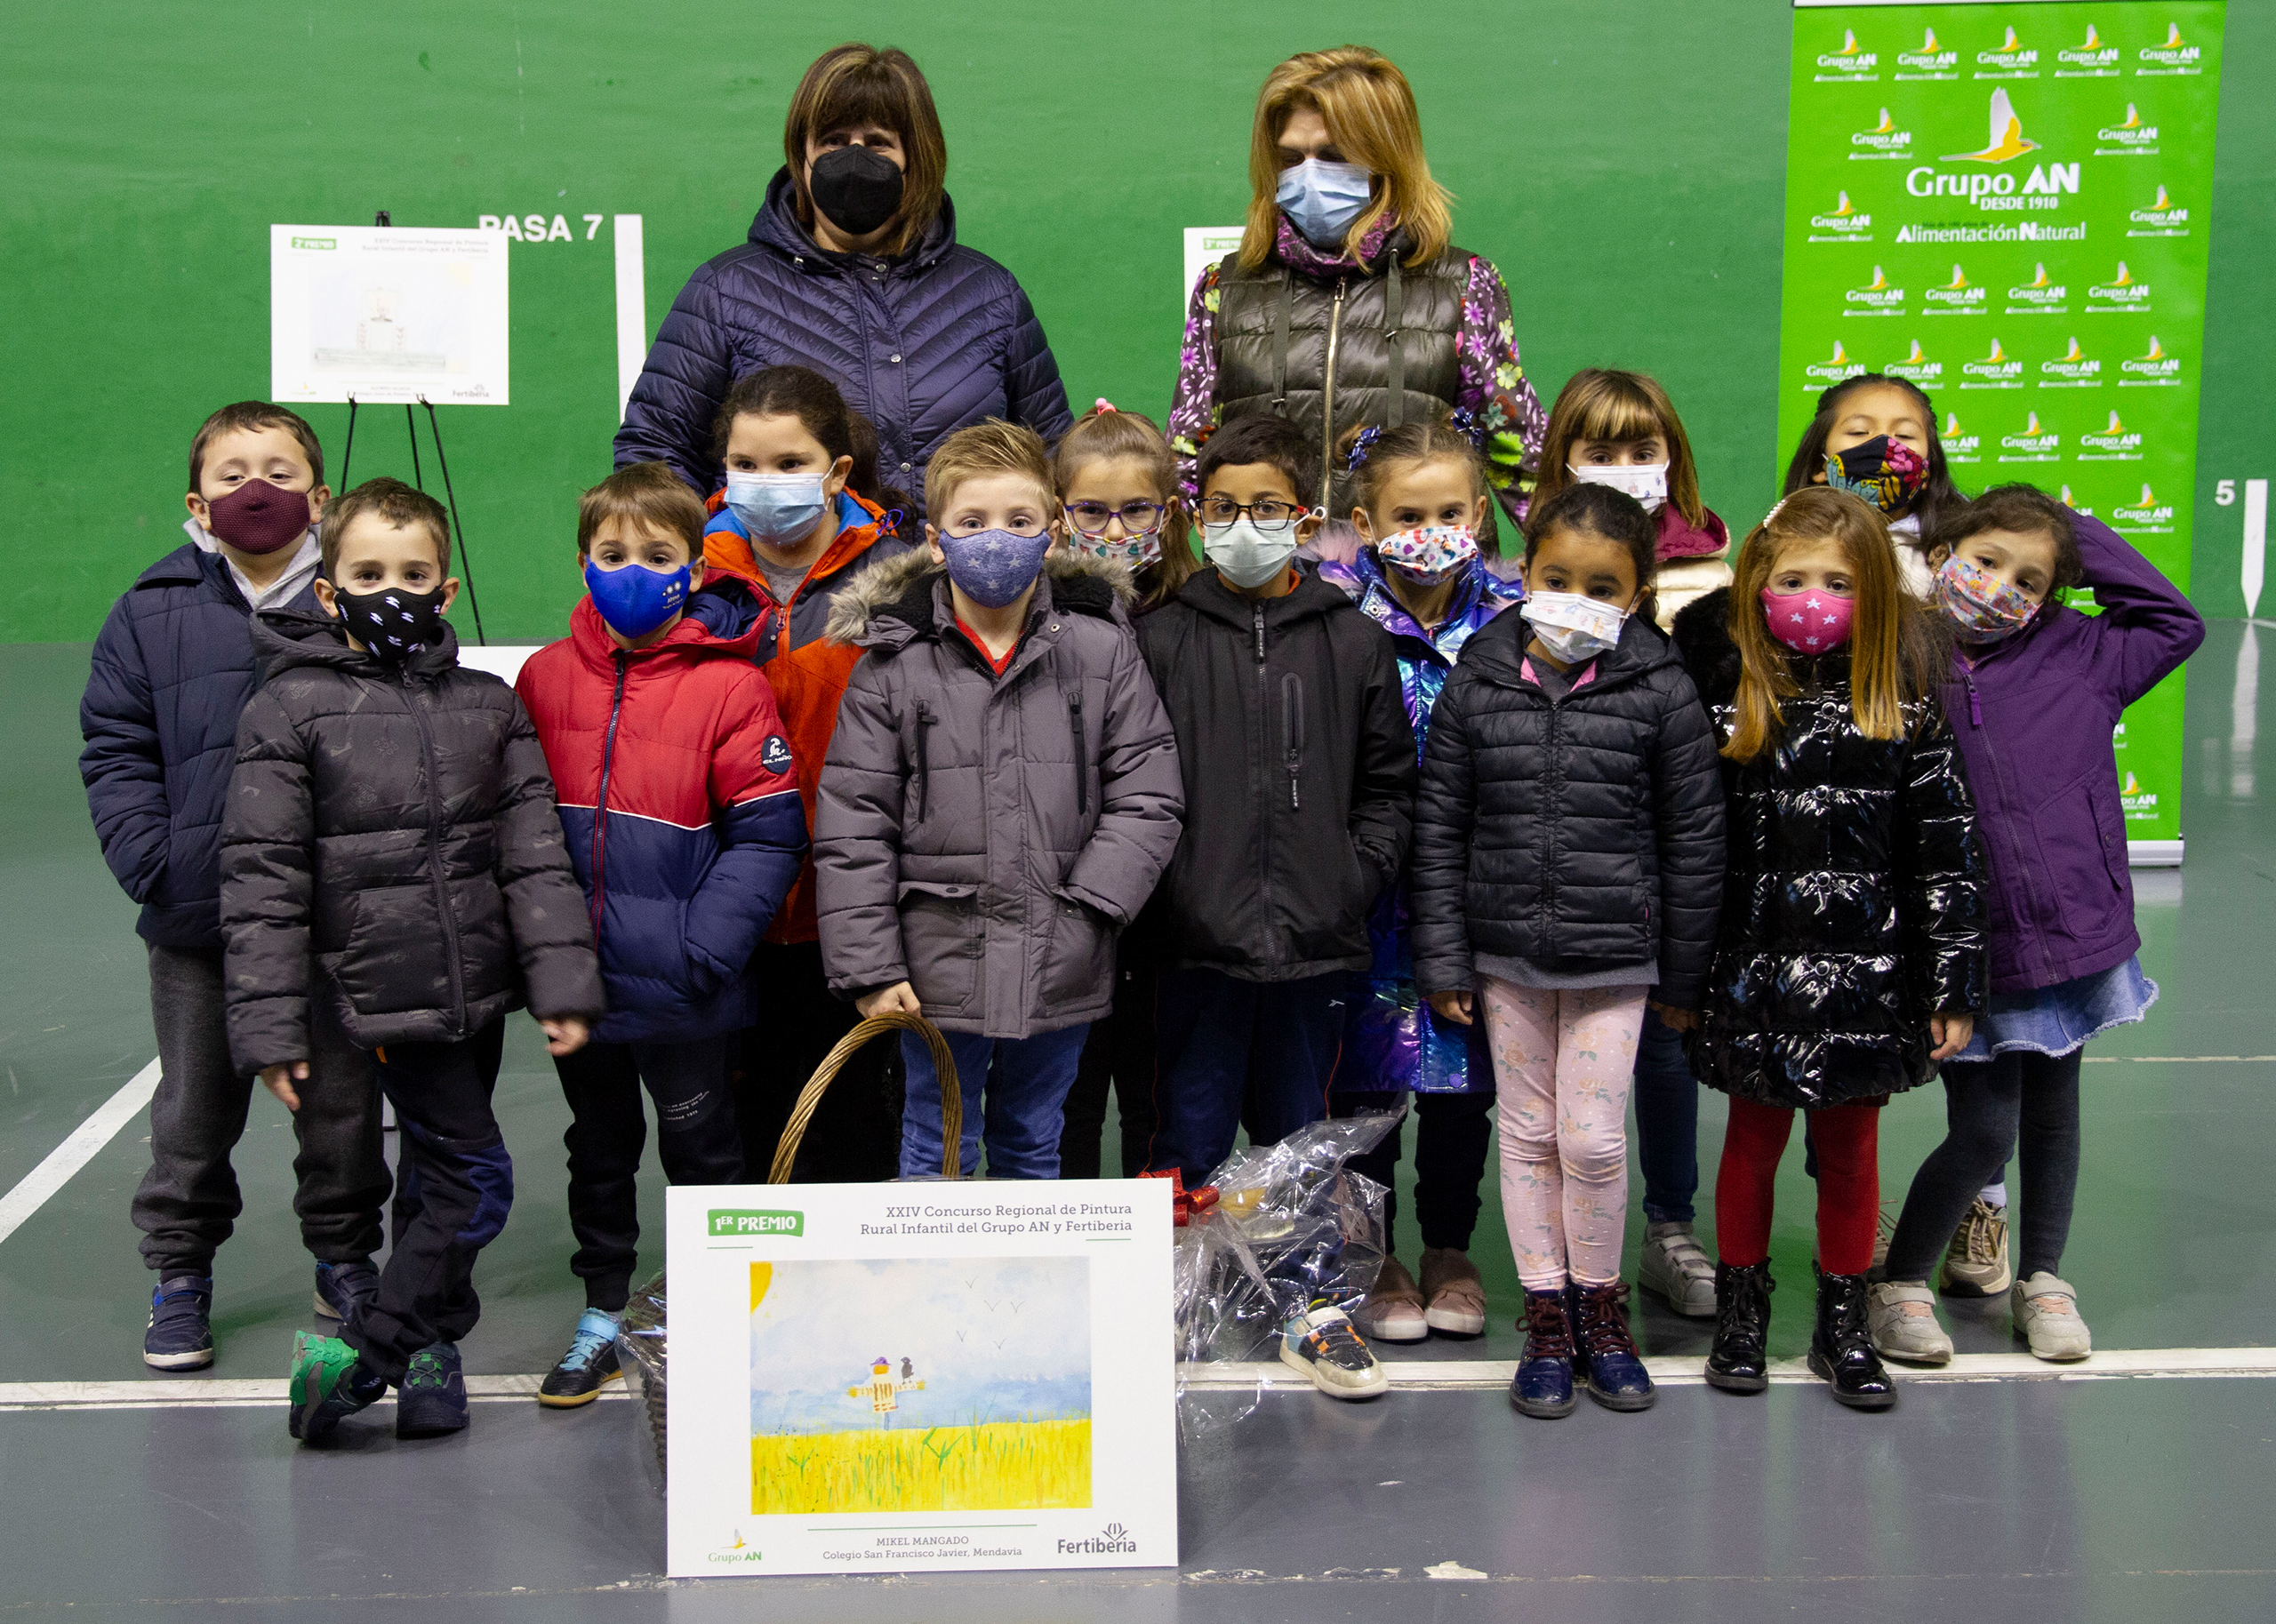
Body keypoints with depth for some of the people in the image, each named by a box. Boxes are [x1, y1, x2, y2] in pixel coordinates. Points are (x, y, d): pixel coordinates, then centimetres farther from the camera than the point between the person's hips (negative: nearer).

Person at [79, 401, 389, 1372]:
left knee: (342, 1101, 13)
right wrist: (152, 859, -10)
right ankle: (180, 1272, 30)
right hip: (199, 918, 1)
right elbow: (115, 750, 1)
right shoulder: (154, 613, 1)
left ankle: (346, 1256, 32)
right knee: (195, 1108, 13)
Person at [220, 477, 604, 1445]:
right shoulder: (292, 708, -4)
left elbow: (534, 856, 5)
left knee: (439, 1172, 15)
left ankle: (426, 1349, 29)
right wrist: (269, 1025, -10)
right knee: (476, 1179, -8)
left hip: (479, 989, 5)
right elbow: (262, 879, -6)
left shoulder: (489, 707, 7)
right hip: (384, 992, -5)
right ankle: (361, 1353, 4)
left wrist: (561, 982, -3)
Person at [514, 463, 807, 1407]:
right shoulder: (545, 677, 2)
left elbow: (768, 833, -12)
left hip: (679, 986, -4)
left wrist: (704, 948, -18)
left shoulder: (729, 684, -11)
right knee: (599, 1149, 19)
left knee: (702, 1151, 10)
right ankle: (603, 1315, 33)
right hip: (575, 977, 4)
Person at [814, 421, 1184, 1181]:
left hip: (1060, 969, 1)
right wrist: (869, 968, -8)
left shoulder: (1102, 650, -1)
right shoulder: (893, 663, -5)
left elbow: (1147, 796, -1)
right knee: (936, 1158, 12)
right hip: (938, 967, -1)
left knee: (1033, 1150, 20)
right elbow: (852, 829, -4)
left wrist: (1085, 905, -12)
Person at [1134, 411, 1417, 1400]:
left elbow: (1388, 787, 10)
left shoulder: (1355, 643, 6)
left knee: (1302, 1133, 15)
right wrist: (1161, 889, -9)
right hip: (1198, 940, -2)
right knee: (1190, 1133, 6)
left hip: (1316, 941, 2)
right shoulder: (1162, 638, 0)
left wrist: (1355, 875, -3)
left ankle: (1314, 1310, 28)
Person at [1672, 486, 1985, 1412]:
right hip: (1755, 974, 0)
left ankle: (1843, 1325, 25)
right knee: (1754, 1138, 10)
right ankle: (1741, 1310, 26)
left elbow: (1947, 850, 0)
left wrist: (1955, 985, -2)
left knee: (1851, 1149, 10)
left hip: (1866, 971, 0)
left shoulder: (1903, 706, -1)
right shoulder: (1726, 695, -1)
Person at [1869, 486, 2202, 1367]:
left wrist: (2084, 540, 4)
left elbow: (2175, 624, 10)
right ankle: (1899, 1284, 21)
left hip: (2072, 932, 4)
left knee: (2053, 1115, 18)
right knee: (1982, 1130, 0)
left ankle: (2043, 1279, 37)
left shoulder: (2072, 657, 1)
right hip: (1967, 953, -4)